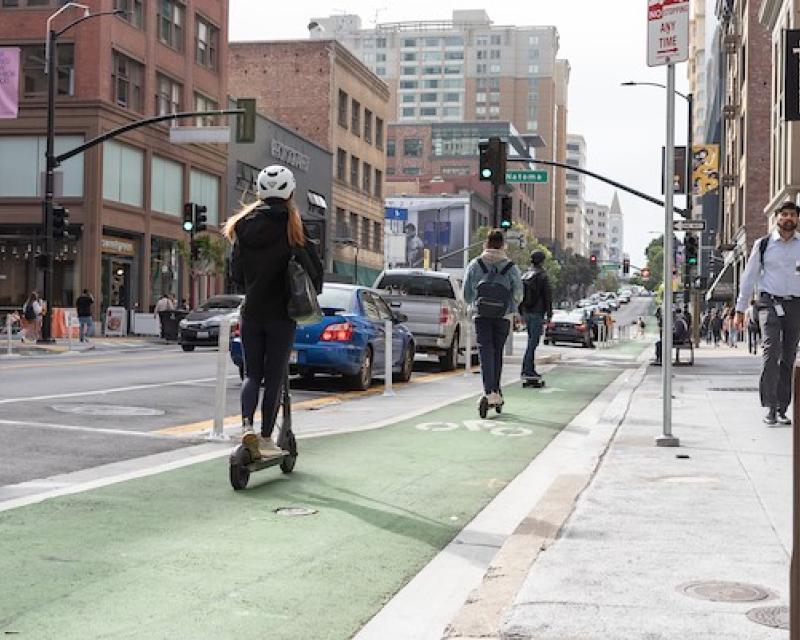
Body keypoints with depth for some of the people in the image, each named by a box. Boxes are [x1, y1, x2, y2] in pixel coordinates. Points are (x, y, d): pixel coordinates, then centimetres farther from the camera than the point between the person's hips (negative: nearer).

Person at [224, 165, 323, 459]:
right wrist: (313, 294, 12)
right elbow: (313, 266, -7)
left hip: (251, 313, 3)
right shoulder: (291, 226, -11)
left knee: (252, 373, 12)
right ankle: (266, 438, 9)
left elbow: (236, 273, 6)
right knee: (275, 377, 6)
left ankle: (247, 425, -9)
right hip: (281, 314, -3)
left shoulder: (244, 225, 1)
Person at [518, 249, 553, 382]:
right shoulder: (542, 276, -10)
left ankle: (531, 370, 15)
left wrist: (521, 314, 21)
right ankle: (527, 371, -11)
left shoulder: (525, 276, 11)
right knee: (533, 341, -7)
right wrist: (549, 314, -4)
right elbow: (548, 296, -10)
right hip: (537, 313, -7)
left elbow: (519, 295, 16)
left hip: (526, 313, 7)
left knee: (532, 341, 15)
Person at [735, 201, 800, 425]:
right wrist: (740, 309, 9)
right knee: (771, 352, -17)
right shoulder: (763, 244, 7)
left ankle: (782, 409, 10)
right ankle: (770, 407, -17)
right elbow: (749, 276, 10)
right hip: (770, 302, -2)